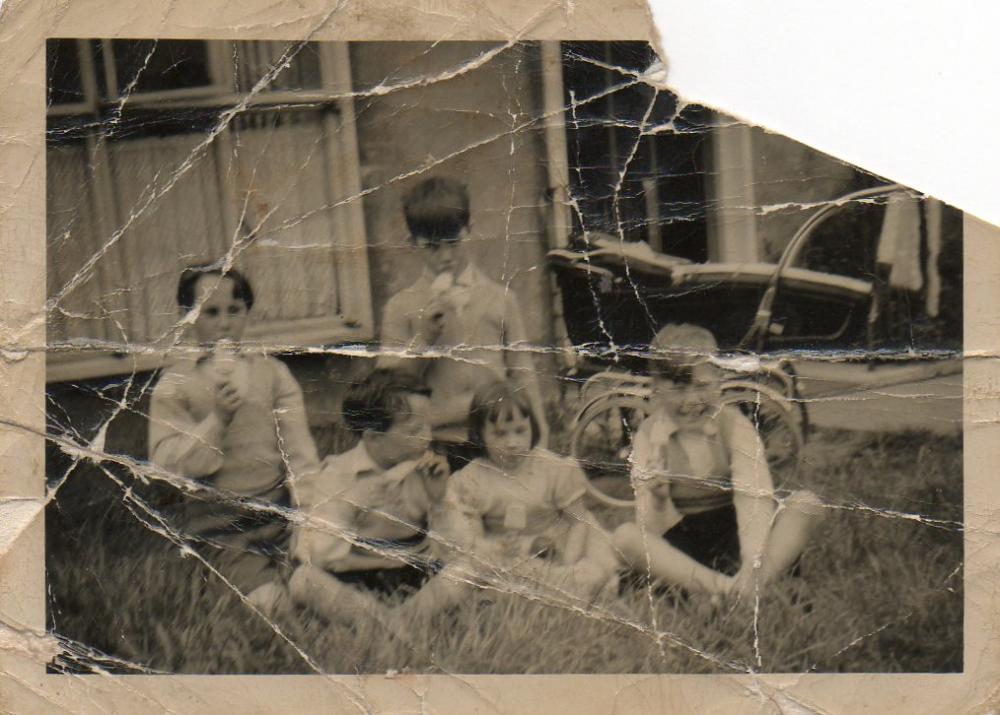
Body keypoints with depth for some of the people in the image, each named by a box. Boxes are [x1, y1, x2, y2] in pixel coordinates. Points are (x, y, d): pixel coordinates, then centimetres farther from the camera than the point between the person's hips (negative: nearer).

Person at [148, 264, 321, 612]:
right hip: (218, 524, -3)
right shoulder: (174, 385, 4)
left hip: (280, 508, 3)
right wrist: (217, 419, -17)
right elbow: (165, 463, -6)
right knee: (266, 598, -26)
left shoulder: (272, 372, 11)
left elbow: (300, 452, 6)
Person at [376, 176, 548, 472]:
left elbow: (521, 373, 11)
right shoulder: (401, 307, 7)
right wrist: (429, 324, -8)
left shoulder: (500, 298, 11)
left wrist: (539, 438, 6)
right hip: (438, 445, -1)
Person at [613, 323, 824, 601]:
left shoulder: (733, 424, -7)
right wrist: (657, 498, -36)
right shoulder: (649, 434, -6)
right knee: (625, 537, -30)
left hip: (735, 536, 0)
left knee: (806, 502, -23)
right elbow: (652, 529, -11)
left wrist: (752, 564, -41)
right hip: (683, 545, 0)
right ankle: (726, 588, -39)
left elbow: (755, 497, -23)